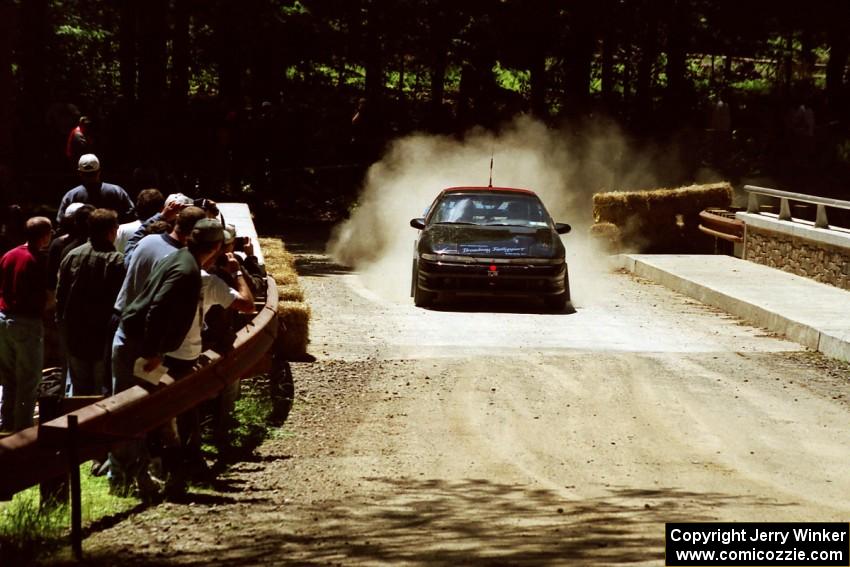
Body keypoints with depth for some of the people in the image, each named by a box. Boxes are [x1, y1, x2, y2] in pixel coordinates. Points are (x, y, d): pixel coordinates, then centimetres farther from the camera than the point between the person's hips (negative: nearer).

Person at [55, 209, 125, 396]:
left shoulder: (72, 255, 1)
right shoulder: (116, 261, -16)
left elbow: (60, 296, 6)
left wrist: (63, 325, 15)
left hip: (75, 337, 5)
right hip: (104, 337, -5)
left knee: (80, 391, 16)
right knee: (103, 393, 4)